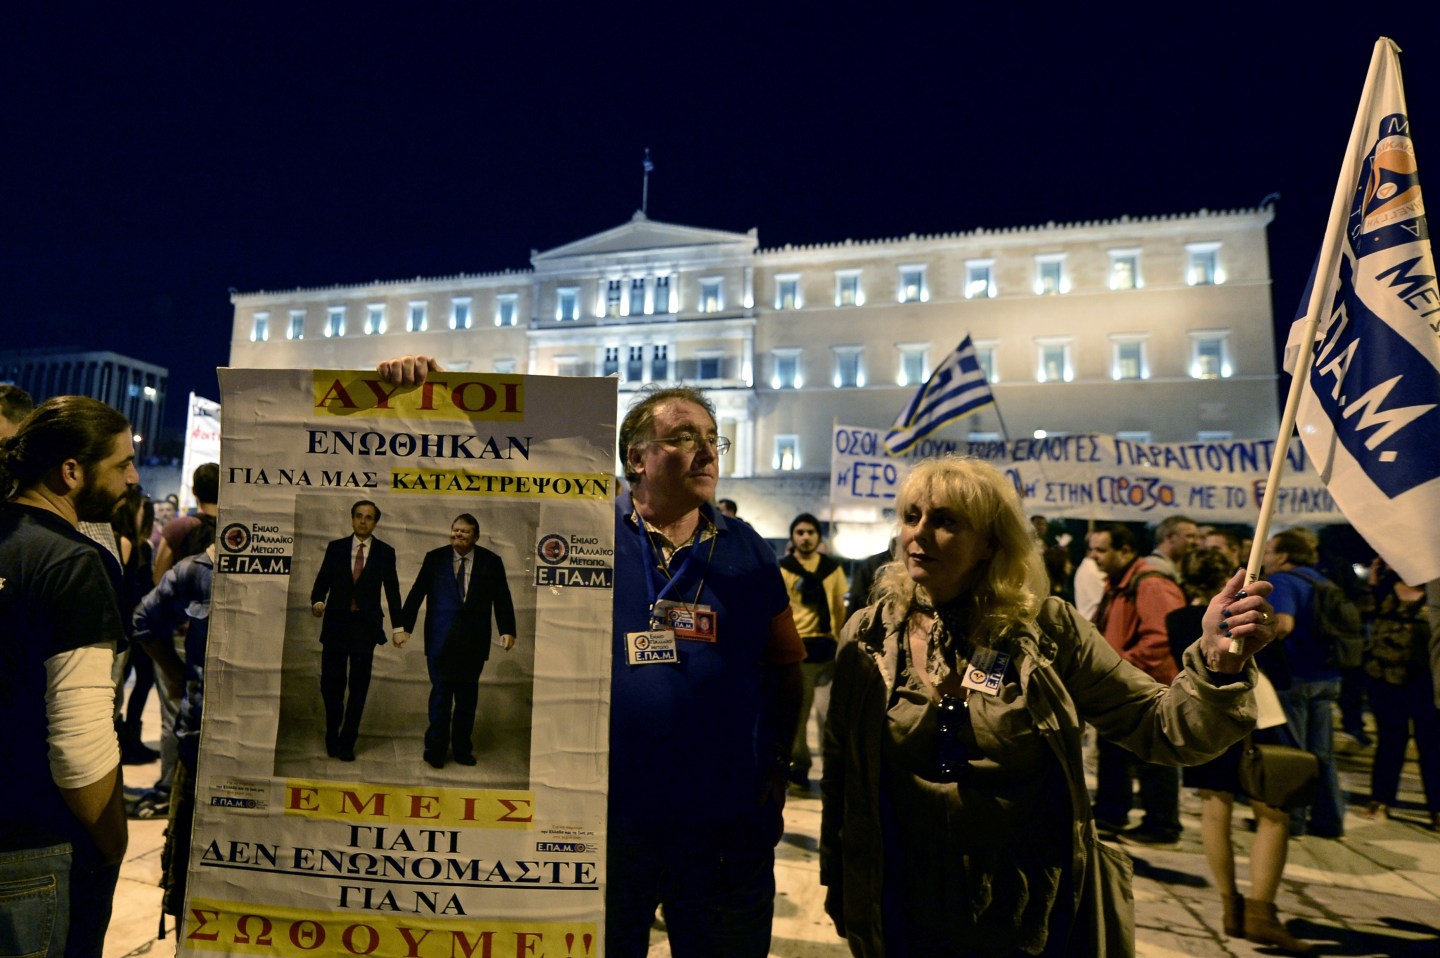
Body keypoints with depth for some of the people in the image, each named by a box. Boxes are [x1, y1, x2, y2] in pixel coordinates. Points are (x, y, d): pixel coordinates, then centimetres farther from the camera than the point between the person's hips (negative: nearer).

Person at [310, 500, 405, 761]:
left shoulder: (385, 552, 3)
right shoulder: (336, 548, 7)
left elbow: (392, 590, 2)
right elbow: (322, 580, 5)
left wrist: (398, 626, -3)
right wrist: (317, 601, -16)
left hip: (366, 625, -1)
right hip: (336, 623, 1)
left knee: (358, 685, 1)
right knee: (331, 682, 4)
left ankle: (347, 742, 14)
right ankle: (332, 734, 28)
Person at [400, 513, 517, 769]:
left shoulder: (491, 561, 2)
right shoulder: (435, 558, 4)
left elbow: (502, 599, 1)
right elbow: (416, 593, 4)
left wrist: (507, 630, -8)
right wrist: (404, 626, -1)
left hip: (473, 640, 1)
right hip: (441, 639, -1)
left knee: (467, 696, 9)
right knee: (440, 693, 3)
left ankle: (462, 748, 23)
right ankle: (436, 749, 18)